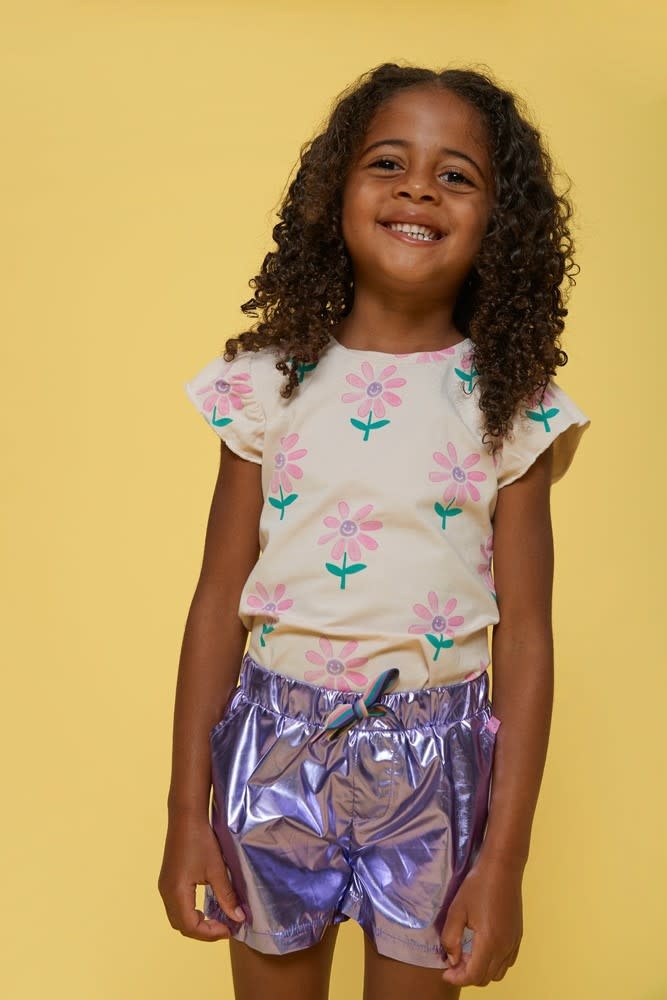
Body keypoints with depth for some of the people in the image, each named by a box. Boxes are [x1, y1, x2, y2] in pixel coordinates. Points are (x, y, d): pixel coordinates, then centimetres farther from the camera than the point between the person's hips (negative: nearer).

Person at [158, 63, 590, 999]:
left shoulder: (508, 407, -5)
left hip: (435, 761, 0)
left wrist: (503, 858, -6)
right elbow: (220, 601, -1)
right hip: (275, 745, 1)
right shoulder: (270, 384, -4)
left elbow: (526, 636, -5)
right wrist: (188, 811, 1)